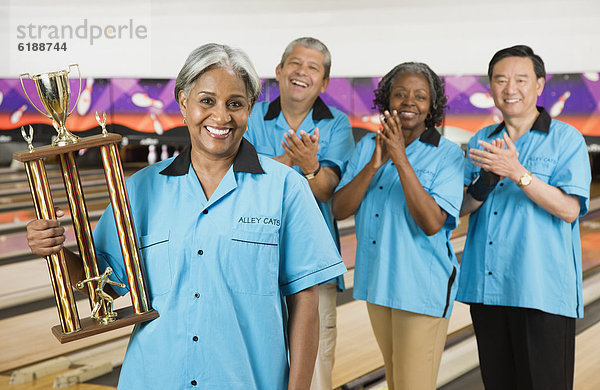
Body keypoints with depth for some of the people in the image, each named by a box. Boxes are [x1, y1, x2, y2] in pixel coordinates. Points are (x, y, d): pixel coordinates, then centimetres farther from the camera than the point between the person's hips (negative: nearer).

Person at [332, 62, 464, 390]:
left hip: (421, 286, -5)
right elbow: (340, 209, -4)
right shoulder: (367, 146, 4)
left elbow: (432, 223, -21)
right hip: (376, 281, 5)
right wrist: (374, 164, -18)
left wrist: (401, 159, -24)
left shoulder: (447, 155, -9)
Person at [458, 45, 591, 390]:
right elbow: (461, 207, 6)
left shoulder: (566, 139, -2)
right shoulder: (481, 142, 13)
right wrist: (487, 180, -13)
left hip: (542, 292, -5)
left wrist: (517, 172, -20)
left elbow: (569, 209, -12)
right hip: (486, 288, 5)